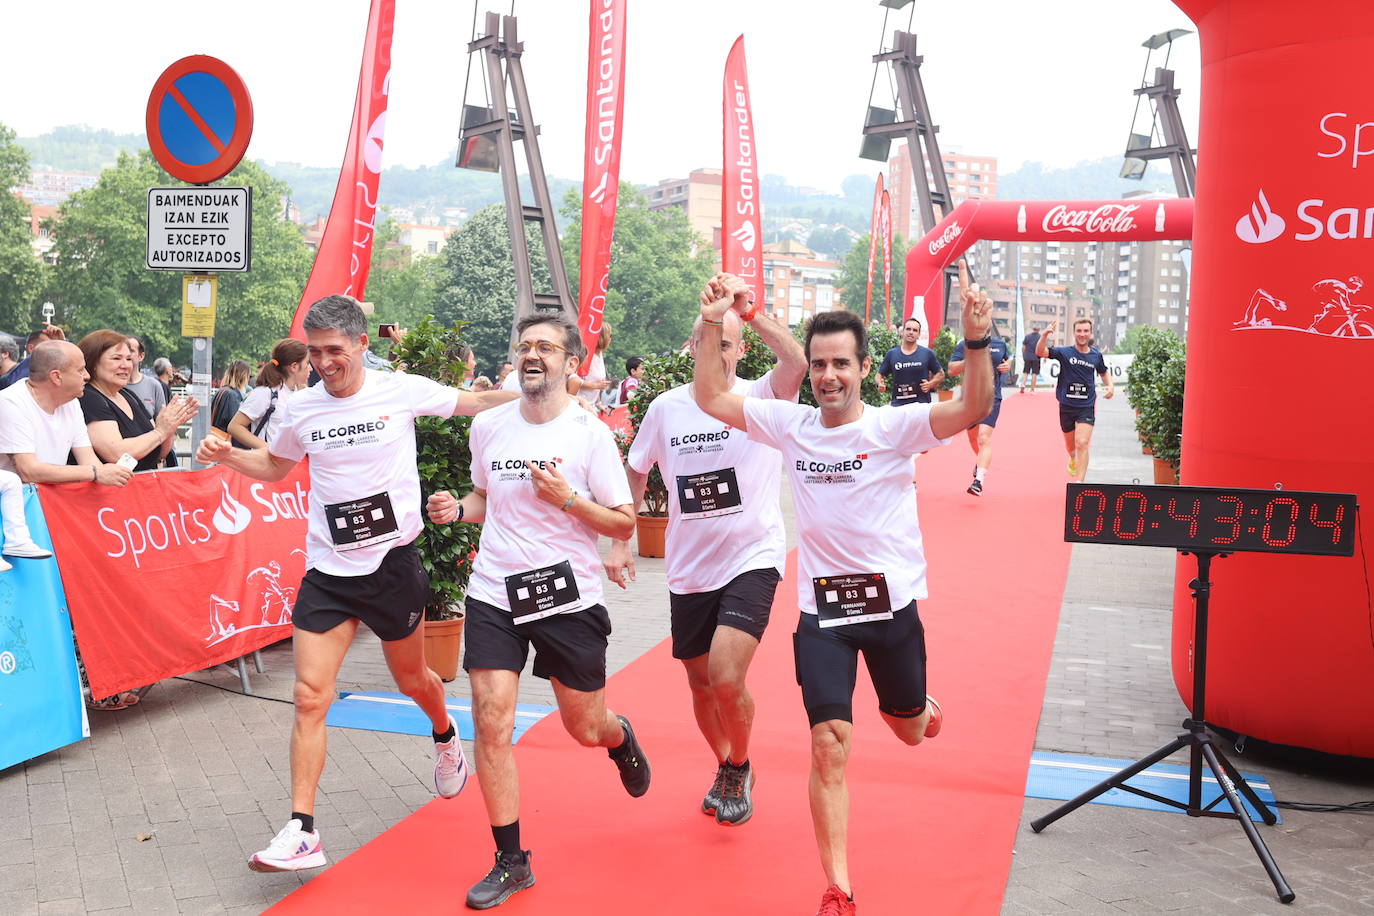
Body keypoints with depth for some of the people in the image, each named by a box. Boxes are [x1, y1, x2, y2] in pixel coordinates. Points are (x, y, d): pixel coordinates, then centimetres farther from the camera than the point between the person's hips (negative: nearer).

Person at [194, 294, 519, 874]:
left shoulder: (403, 391, -7)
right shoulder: (299, 409, 0)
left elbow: (473, 403, 8)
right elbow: (274, 466, 19)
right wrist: (226, 455, 1)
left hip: (393, 563, -1)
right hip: (327, 570, 2)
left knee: (412, 680, 17)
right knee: (309, 696, -7)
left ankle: (445, 739, 51)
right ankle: (301, 831, -1)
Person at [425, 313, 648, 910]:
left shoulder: (590, 433, -9)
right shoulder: (487, 426, 3)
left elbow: (623, 524, -6)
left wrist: (567, 498, -21)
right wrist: (456, 510, -2)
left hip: (568, 597, -2)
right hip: (495, 594, 3)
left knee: (586, 729, 11)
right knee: (491, 722, -6)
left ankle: (620, 738, 50)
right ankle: (511, 861, 9)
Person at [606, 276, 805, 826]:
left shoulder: (760, 399, -9)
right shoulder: (666, 408, 1)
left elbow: (798, 363, -31)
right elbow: (635, 472, 14)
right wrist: (620, 542, 8)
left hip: (752, 559, -4)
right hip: (689, 568, 4)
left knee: (726, 678, -18)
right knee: (700, 683, 14)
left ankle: (740, 769, 13)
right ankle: (725, 769, 43)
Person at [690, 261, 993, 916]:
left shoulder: (894, 426, -12)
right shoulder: (790, 426, -3)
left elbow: (974, 409, -27)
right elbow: (710, 398, -2)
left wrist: (977, 340, -42)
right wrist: (711, 327, -13)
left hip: (892, 602, -1)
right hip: (821, 611, 1)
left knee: (910, 732, 20)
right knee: (830, 746, -5)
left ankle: (916, 704, 59)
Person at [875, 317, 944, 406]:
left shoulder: (927, 353, 4)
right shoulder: (892, 354, 6)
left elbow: (940, 374, 11)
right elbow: (880, 374, 14)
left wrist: (931, 384, -7)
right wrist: (880, 384, -7)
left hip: (921, 405, -1)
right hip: (898, 405, 1)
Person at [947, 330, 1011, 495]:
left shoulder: (1000, 344, 4)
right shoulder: (963, 345, -3)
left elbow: (1008, 358, 26)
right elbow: (951, 370, -11)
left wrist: (1008, 365, 3)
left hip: (991, 397, -2)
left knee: (984, 438, -18)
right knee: (973, 437, 20)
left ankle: (979, 481, -25)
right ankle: (981, 459, 53)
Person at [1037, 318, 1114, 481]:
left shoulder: (1096, 355, 3)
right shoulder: (1065, 352, -6)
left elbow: (1103, 372, 22)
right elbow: (1040, 352, -20)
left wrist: (1110, 385, 3)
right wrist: (1045, 335, -37)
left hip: (1087, 407, 0)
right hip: (1066, 406, 0)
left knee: (1082, 444, -17)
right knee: (1070, 445, 18)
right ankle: (1073, 459, 53)